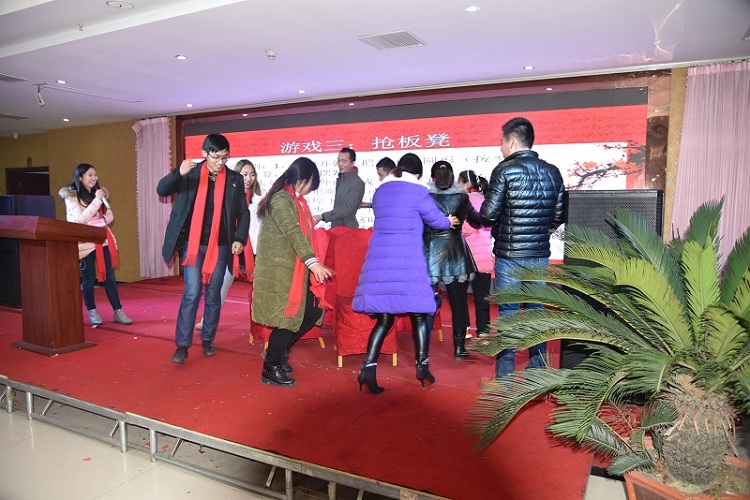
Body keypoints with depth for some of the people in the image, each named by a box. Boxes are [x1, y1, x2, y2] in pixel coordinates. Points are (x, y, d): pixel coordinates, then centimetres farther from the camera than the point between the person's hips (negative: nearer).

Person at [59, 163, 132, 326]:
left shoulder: (98, 192, 12)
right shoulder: (72, 196, -4)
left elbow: (110, 216, 13)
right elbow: (80, 219, -15)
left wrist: (101, 222, -9)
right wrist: (97, 200, -18)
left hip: (103, 239, 5)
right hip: (85, 242, -4)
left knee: (109, 276, 3)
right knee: (88, 278, 2)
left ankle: (118, 312, 5)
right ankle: (92, 312, 16)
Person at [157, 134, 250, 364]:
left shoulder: (235, 179, 4)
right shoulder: (191, 173, 0)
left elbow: (244, 212, 8)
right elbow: (162, 190, -6)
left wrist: (240, 238, -6)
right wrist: (178, 173, -25)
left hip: (220, 246, 2)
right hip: (193, 244, -1)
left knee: (213, 295, 9)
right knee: (192, 294, -5)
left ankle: (207, 340, 23)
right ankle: (182, 345, 3)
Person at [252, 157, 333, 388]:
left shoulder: (295, 200, 17)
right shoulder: (281, 199, -14)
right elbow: (293, 233, -26)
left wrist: (313, 264, 23)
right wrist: (313, 262, -35)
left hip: (296, 269, 10)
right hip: (278, 270, -10)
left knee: (314, 312, 7)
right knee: (287, 318, -5)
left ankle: (278, 351, 24)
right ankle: (270, 368, 12)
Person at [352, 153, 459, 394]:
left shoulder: (379, 191, 14)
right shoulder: (418, 191, -2)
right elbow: (436, 220, 8)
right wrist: (449, 222, 32)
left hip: (379, 259, 5)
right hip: (407, 261, -4)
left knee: (384, 317, 7)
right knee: (419, 314, 10)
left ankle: (368, 368, -3)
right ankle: (422, 366, 15)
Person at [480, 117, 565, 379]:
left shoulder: (506, 170, -10)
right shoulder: (552, 172, 6)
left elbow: (488, 214, -13)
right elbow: (559, 214, 9)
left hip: (509, 254, -5)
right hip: (540, 254, 5)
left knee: (508, 311, 3)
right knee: (536, 309, 14)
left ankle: (505, 373, 10)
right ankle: (538, 367, 23)